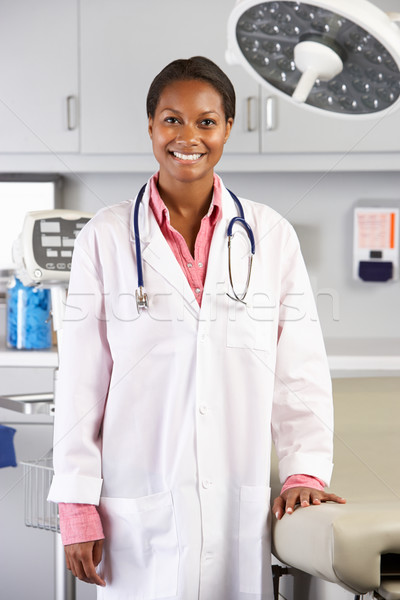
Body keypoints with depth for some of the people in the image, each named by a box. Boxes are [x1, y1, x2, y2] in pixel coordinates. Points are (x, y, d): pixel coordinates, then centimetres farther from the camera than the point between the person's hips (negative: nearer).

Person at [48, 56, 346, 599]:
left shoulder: (272, 237, 4)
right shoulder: (105, 238, 2)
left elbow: (301, 371, 7)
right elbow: (80, 380, 1)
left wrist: (305, 472, -2)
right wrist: (78, 508, -1)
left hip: (241, 509, 1)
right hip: (139, 513, -1)